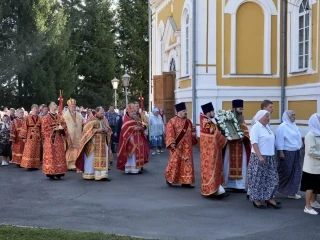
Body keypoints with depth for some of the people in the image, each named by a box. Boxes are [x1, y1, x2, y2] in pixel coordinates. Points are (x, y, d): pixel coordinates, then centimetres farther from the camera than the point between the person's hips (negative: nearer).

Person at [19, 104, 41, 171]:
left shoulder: (39, 118, 9)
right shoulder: (28, 118, -2)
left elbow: (41, 128, 11)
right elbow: (24, 128, -4)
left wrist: (41, 137, 7)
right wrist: (24, 137, -8)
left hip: (37, 137, 4)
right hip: (30, 137, -4)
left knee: (36, 152, 5)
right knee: (29, 152, -3)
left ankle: (35, 165, 10)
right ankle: (29, 165, 0)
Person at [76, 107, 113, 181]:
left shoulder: (104, 120, 10)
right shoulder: (91, 119, -3)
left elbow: (109, 130, 14)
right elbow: (87, 129, -9)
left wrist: (105, 130, -9)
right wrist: (97, 130, -18)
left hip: (102, 143, 4)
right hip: (92, 142, -4)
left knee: (103, 158, -3)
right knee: (91, 158, 2)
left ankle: (102, 174, -1)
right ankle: (89, 174, 13)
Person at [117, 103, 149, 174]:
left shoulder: (137, 119, 17)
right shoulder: (126, 120, -5)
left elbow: (143, 126, 12)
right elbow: (125, 129, -19)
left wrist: (140, 128, -10)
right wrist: (134, 128, -22)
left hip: (138, 139, 7)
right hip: (131, 139, -7)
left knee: (139, 153, 6)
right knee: (132, 154, -9)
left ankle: (138, 168, 12)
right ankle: (131, 169, -6)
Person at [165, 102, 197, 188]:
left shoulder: (188, 121, 13)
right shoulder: (172, 121, -7)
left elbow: (192, 132, 22)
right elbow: (169, 133, -14)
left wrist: (193, 133, 0)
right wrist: (171, 143, -24)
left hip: (187, 147, 6)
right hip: (177, 146, -6)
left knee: (187, 163, 4)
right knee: (175, 163, 0)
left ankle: (185, 181, 10)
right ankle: (169, 177, 21)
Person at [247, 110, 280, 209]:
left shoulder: (267, 127, 13)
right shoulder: (256, 127, -11)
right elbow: (254, 143, -19)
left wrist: (271, 155, 17)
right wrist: (260, 156, -25)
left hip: (269, 157, 8)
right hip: (259, 157, -8)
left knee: (271, 178, 8)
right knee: (258, 179, -1)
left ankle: (269, 198, 16)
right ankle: (256, 200, 8)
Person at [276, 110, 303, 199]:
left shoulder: (294, 126, 12)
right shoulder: (282, 127, -11)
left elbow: (297, 138, 17)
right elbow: (279, 140, -14)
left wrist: (299, 148, 15)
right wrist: (281, 152, -18)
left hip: (295, 152, 8)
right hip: (287, 152, -8)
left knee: (295, 172, 6)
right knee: (285, 171, -4)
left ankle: (291, 192, 13)